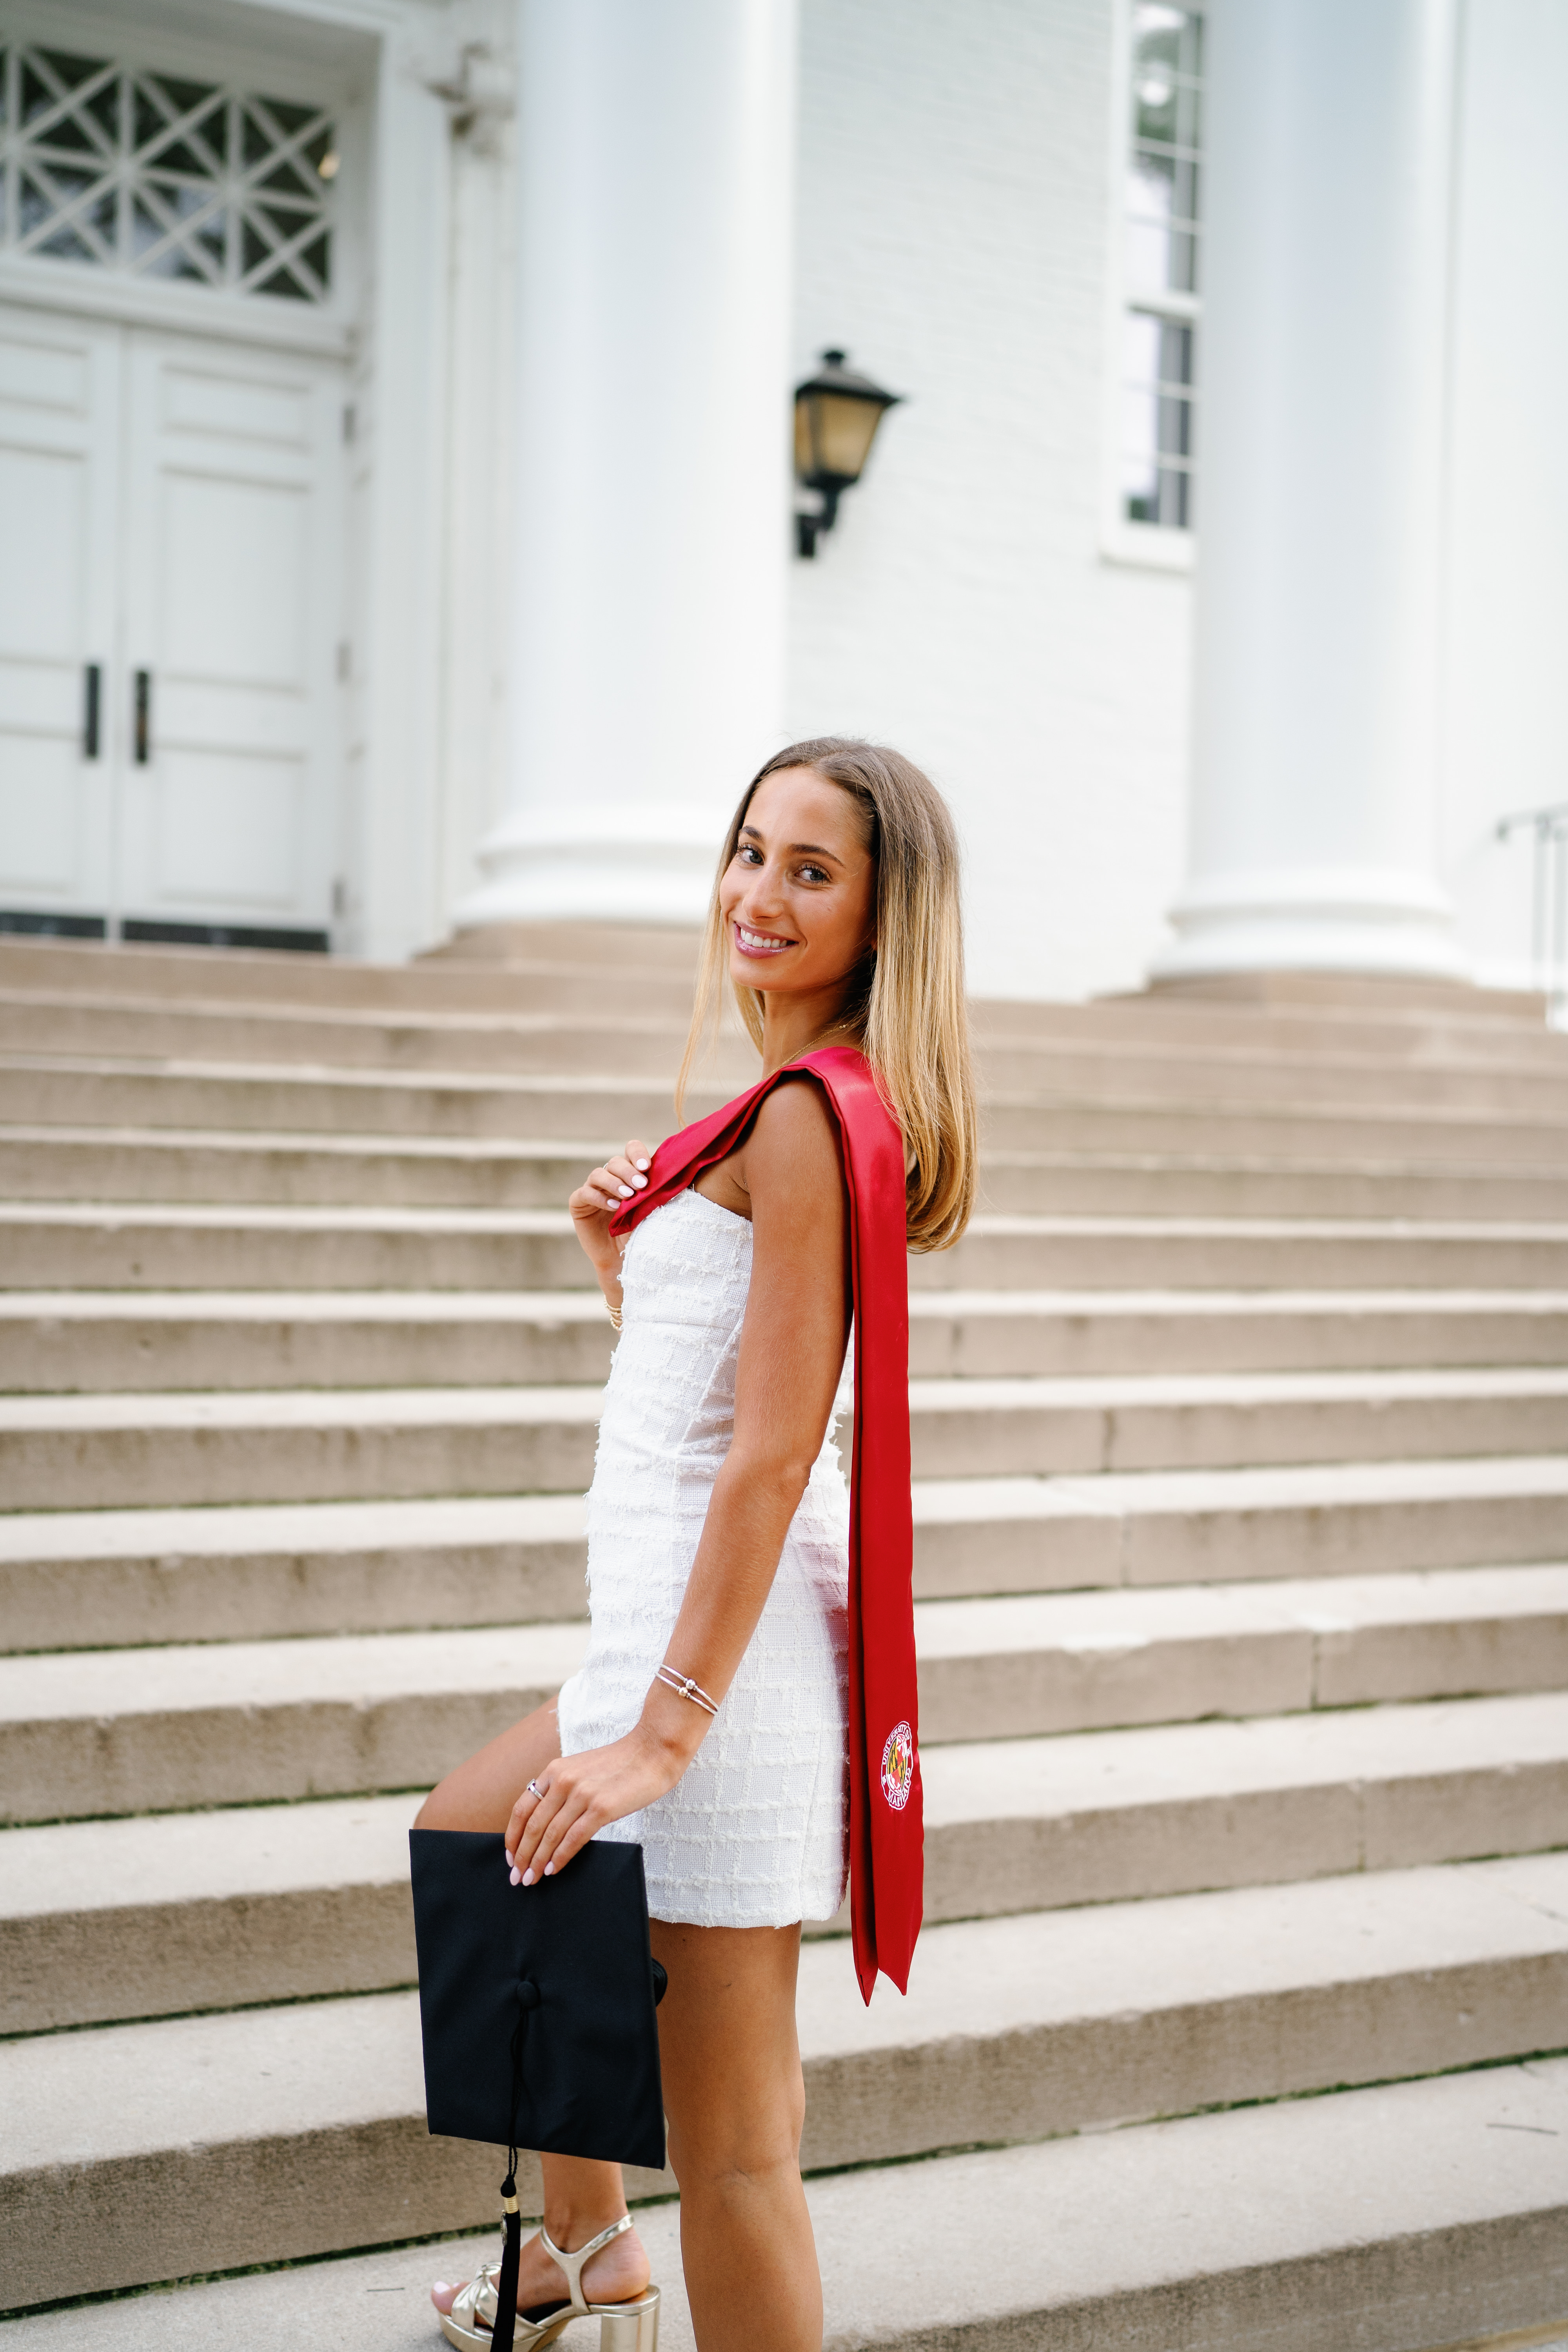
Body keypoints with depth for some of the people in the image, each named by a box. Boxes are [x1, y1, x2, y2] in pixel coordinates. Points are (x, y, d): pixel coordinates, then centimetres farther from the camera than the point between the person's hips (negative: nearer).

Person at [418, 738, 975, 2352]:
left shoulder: (806, 1114, -17)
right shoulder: (824, 1103, 13)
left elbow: (771, 1450, -22)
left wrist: (664, 1731, -21)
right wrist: (620, 1260, 4)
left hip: (727, 1639, -11)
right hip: (686, 1625, 11)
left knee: (729, 2146, -2)